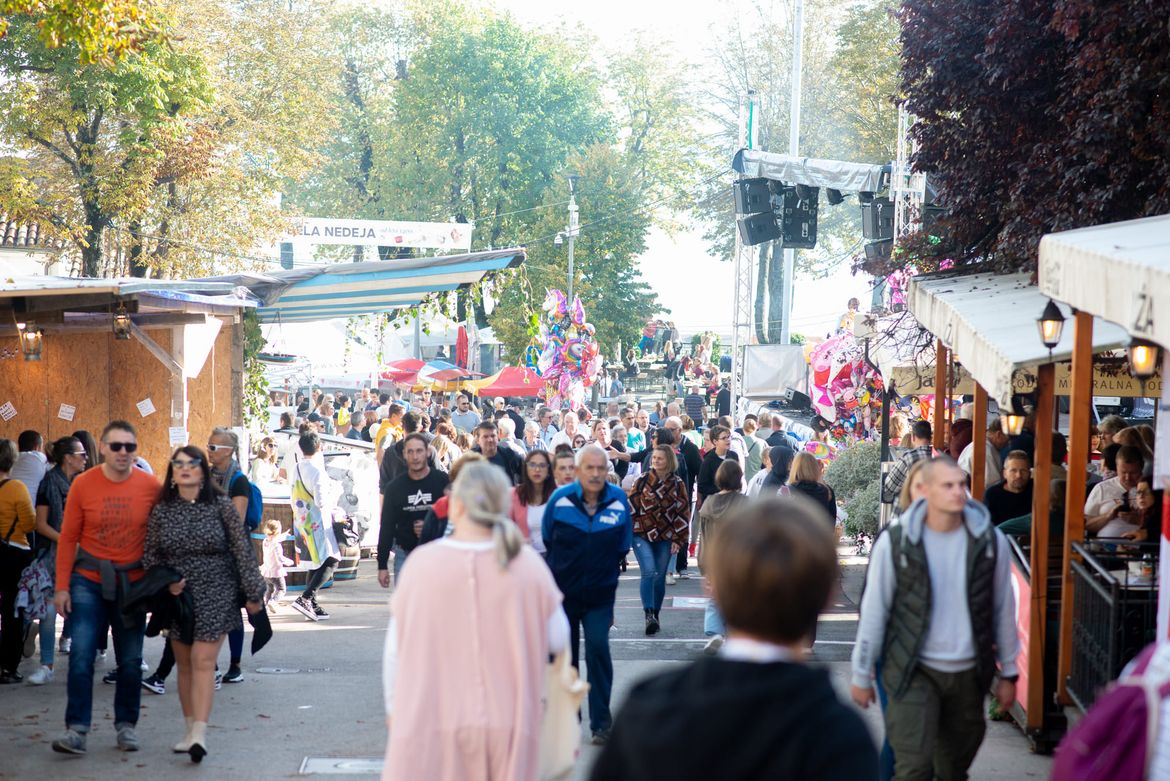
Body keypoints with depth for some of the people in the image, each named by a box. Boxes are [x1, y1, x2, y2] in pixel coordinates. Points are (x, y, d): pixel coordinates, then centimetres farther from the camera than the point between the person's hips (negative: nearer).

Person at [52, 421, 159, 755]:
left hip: (133, 583, 1)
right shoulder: (82, 484, -5)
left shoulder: (150, 487, -4)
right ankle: (76, 729, -5)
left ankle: (126, 725, 22)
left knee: (130, 660, 8)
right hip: (89, 580, -1)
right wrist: (62, 586, -3)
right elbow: (68, 537, -1)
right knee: (81, 655, -8)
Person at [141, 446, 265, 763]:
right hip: (177, 595, 3)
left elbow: (242, 550, -1)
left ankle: (200, 734, -18)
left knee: (203, 660, -13)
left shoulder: (221, 506, -4)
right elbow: (150, 556, 10)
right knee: (184, 664, 8)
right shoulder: (161, 511, 3)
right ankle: (191, 731, 18)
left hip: (216, 594, -3)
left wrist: (253, 593, -2)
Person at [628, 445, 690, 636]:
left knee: (660, 576, 6)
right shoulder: (643, 479, 0)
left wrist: (679, 539, 1)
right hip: (642, 534, -2)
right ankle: (649, 615, -20)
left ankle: (655, 615, 21)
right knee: (648, 572, -17)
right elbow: (631, 504, 2)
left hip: (665, 537, 2)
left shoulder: (677, 484, 3)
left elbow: (683, 512, 5)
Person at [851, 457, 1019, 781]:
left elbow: (1003, 609, 7)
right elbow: (873, 610, -1)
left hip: (969, 672, 3)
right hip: (913, 671, -3)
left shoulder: (990, 541, -1)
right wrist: (861, 675, 3)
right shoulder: (895, 541, -8)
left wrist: (1008, 673, 10)